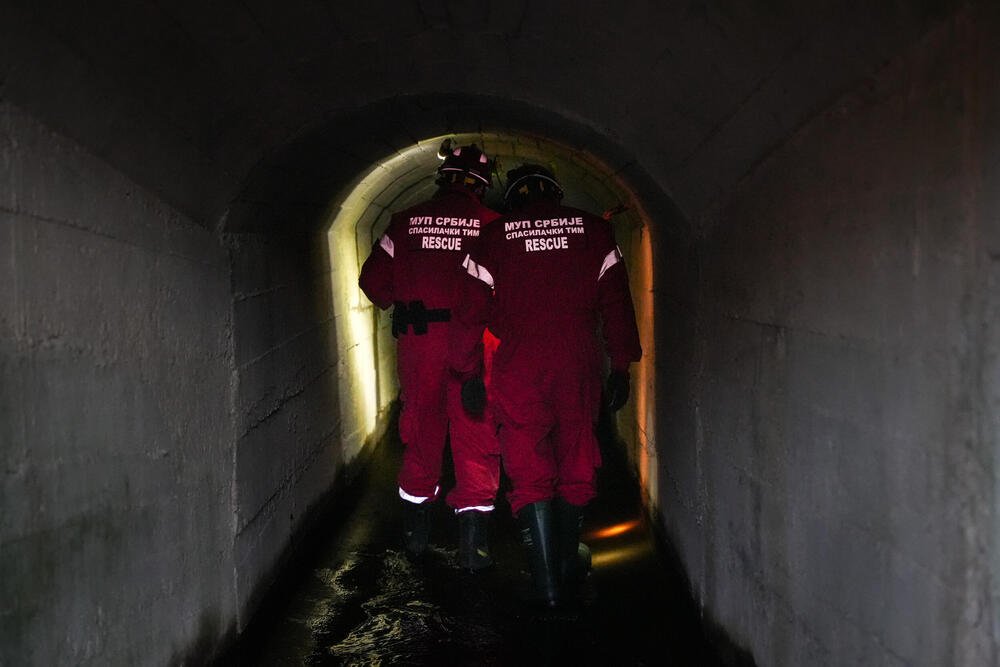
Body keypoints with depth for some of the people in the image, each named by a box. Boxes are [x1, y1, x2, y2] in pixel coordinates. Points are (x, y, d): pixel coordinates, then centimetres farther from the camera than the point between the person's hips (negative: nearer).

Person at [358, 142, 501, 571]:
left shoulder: (407, 222, 4)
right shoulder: (492, 224, -3)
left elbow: (373, 282, 7)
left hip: (418, 343, 3)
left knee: (421, 438, 16)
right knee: (475, 440, 5)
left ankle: (415, 535, 29)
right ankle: (473, 540, 2)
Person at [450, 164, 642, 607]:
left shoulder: (493, 238, 5)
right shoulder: (593, 230, 9)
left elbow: (470, 311, 2)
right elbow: (616, 304, 6)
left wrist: (468, 372, 9)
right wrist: (621, 367, 10)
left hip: (518, 370, -1)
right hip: (579, 364, 2)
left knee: (530, 473, 5)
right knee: (577, 465, 17)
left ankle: (547, 582, 3)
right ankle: (567, 562, 32)